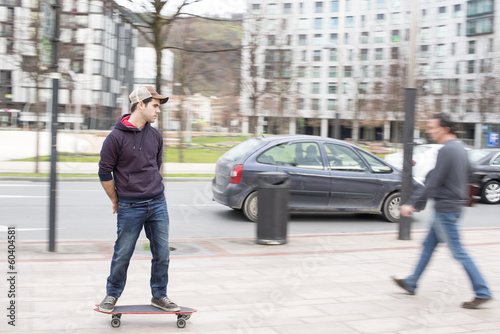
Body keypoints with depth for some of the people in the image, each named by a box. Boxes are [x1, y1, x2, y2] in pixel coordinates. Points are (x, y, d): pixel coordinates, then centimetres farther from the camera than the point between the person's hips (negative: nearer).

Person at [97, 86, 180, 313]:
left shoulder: (155, 136, 7)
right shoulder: (116, 137, -11)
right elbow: (104, 172, -5)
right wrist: (116, 200, 4)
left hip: (158, 203, 5)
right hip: (130, 207, -5)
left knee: (162, 254, 7)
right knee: (122, 254, 5)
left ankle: (159, 296, 23)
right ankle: (112, 295, 25)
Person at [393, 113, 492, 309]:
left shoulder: (446, 151, -19)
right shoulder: (460, 148, 11)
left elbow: (432, 182, -22)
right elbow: (467, 174, 20)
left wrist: (412, 204, -19)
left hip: (445, 208, -10)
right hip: (454, 206, 10)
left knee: (458, 252, -5)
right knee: (428, 245, 17)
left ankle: (482, 292, -1)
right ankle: (411, 283, 27)